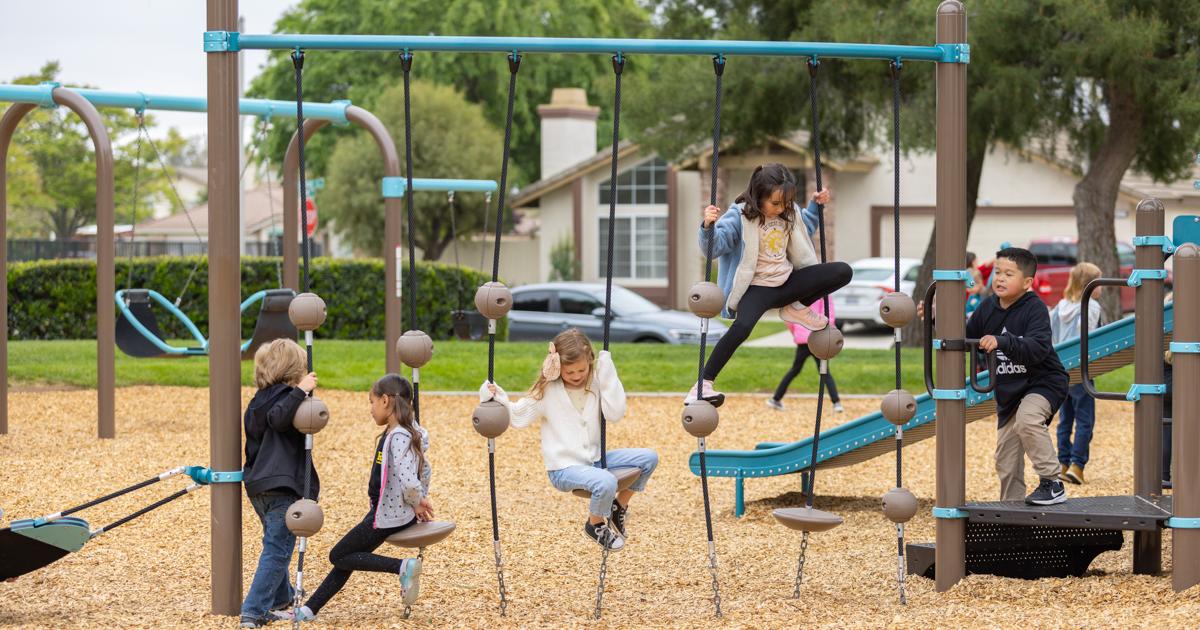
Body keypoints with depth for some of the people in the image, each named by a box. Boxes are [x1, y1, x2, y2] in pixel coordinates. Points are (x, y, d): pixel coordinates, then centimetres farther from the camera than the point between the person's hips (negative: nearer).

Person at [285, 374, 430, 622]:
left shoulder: (398, 438, -24)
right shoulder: (404, 433, 6)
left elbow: (409, 483, -33)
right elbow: (424, 470, 16)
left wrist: (417, 504, -15)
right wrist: (420, 503, 13)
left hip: (388, 517, -10)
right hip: (384, 510, 10)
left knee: (339, 556, 1)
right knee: (346, 557, 13)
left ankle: (402, 567, -8)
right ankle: (309, 609, 18)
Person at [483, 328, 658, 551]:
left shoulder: (595, 384, 3)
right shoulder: (547, 391, -5)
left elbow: (615, 413, -8)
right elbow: (518, 417, -4)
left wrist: (608, 375, -11)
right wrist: (499, 399, -21)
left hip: (594, 460, 5)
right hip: (563, 468, -5)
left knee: (649, 458, -8)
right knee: (606, 482, -34)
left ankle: (619, 505, 12)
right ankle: (595, 524, -2)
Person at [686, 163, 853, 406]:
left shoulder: (788, 212, 4)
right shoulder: (740, 216, -14)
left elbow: (803, 231, 28)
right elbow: (715, 246, -23)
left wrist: (814, 206, 17)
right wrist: (709, 226, -42)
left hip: (787, 281, 6)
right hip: (757, 286, -6)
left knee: (842, 272, -7)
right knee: (742, 326, -36)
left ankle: (796, 308, 9)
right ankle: (703, 385, -26)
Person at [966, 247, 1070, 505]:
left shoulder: (1034, 308, -18)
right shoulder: (987, 307, 0)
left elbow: (1039, 348, -33)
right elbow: (966, 339, 12)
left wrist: (1002, 342, -45)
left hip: (1043, 382, -7)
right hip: (1008, 390, 7)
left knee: (1027, 418, -36)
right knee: (1006, 461, 9)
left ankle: (1052, 484, -24)